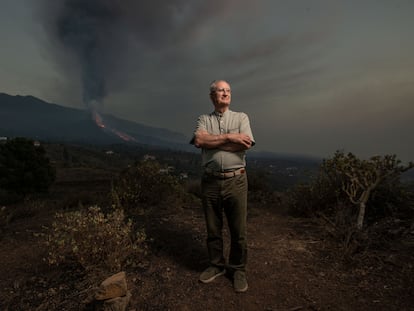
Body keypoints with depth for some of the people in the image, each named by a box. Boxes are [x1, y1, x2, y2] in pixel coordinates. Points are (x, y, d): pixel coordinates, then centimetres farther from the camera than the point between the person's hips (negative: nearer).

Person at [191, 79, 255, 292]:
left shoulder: (241, 117, 6)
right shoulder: (203, 119, 9)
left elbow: (245, 144, -13)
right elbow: (198, 140, -12)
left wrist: (211, 141, -10)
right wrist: (229, 137, -15)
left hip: (236, 181, -1)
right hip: (210, 181, 2)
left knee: (238, 230, 9)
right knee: (213, 229, 15)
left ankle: (238, 269, 30)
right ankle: (216, 266, 35)